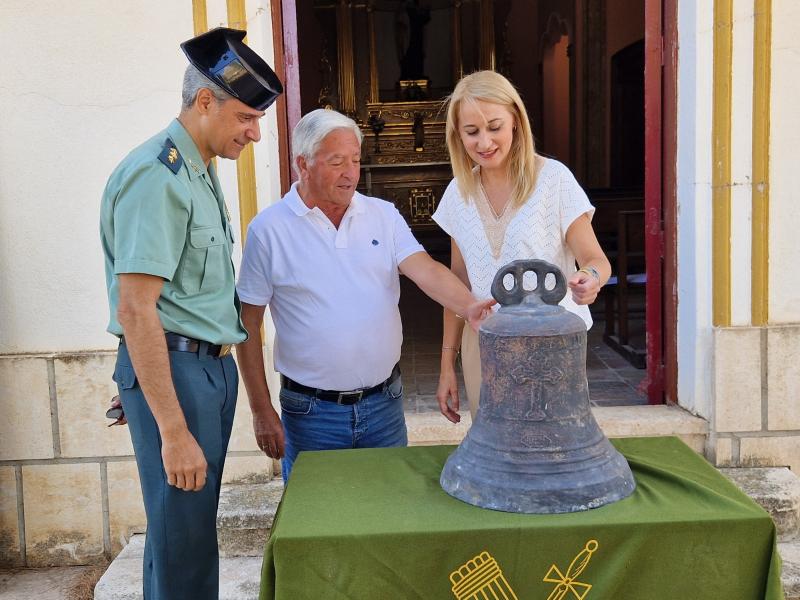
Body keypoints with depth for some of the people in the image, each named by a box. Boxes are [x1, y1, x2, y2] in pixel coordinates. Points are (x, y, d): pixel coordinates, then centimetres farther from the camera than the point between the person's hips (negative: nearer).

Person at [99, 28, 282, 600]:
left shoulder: (202, 171, 12)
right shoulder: (156, 176, -17)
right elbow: (135, 309, -22)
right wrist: (174, 433, -22)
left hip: (214, 364, 9)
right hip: (172, 367, -9)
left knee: (196, 525, 19)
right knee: (184, 538, 3)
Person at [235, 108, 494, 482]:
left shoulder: (384, 216, 3)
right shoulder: (269, 229, -6)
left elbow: (425, 270, -12)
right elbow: (248, 326, -4)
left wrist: (468, 306, -33)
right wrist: (262, 411, -5)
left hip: (384, 404, 3)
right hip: (311, 413, -3)